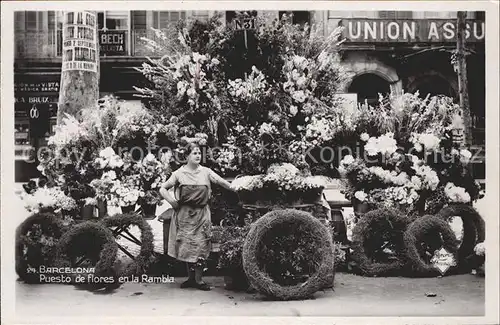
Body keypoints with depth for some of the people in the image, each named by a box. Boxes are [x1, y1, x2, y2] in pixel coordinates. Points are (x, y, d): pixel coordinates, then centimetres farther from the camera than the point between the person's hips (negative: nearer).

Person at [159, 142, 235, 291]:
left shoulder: (206, 172, 3)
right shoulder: (179, 173, 0)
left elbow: (222, 182, -5)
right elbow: (163, 189, 6)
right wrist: (172, 202, -6)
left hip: (202, 214, 0)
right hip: (185, 214, 0)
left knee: (201, 246, -2)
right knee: (187, 246, 6)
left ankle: (198, 280, 8)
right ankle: (191, 278, 19)